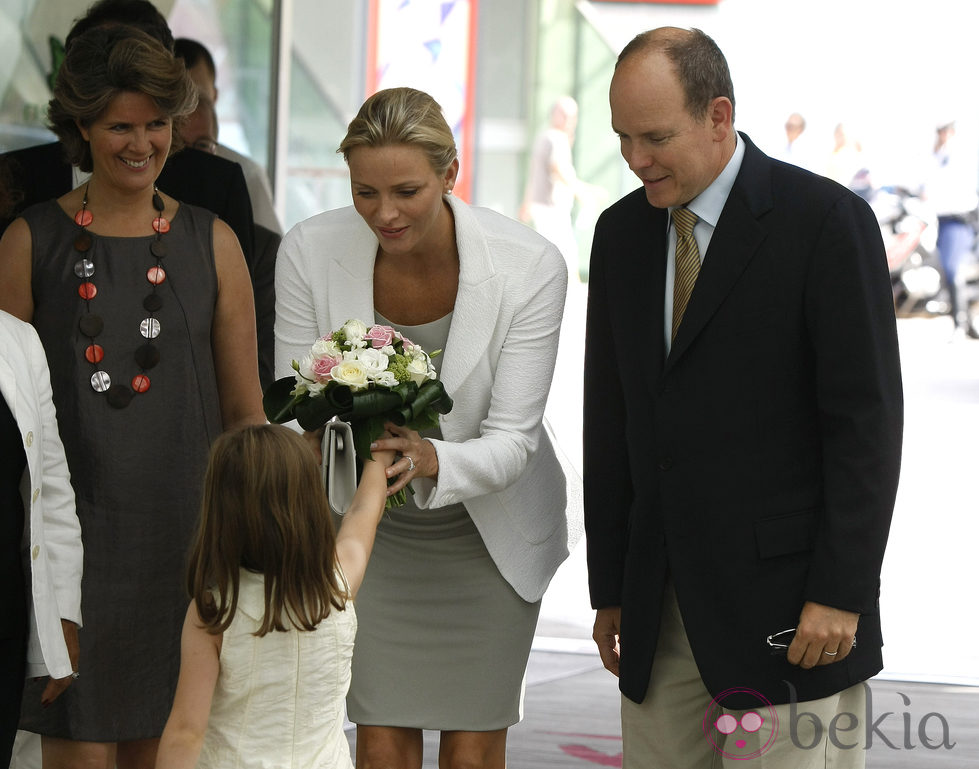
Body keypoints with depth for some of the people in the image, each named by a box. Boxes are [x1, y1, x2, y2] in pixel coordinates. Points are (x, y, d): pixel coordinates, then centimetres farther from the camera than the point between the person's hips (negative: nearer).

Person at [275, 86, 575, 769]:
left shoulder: (531, 266, -24)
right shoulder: (310, 251, -19)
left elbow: (513, 441, -21)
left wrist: (431, 461, -42)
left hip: (488, 533, -1)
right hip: (368, 532, 1)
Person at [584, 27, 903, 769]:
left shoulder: (827, 221, -9)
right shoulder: (623, 233, 10)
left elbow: (866, 419, -11)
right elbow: (611, 418, 14)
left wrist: (840, 594, -15)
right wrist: (610, 589, 12)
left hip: (786, 596, -6)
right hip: (663, 603, 6)